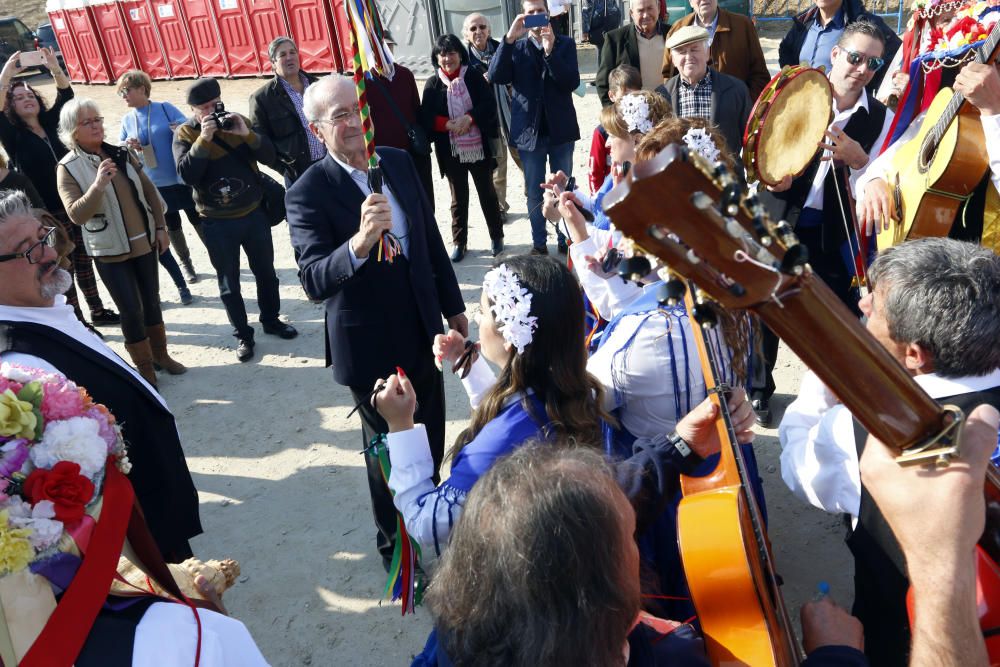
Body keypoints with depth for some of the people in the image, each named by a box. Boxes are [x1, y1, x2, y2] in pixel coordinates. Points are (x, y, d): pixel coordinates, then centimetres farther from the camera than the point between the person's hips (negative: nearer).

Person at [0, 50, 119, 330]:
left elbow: (66, 96, 3)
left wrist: (54, 68, -13)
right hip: (45, 214, -5)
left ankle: (98, 312, 26)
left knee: (83, 261, 14)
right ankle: (77, 323, 9)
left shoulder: (49, 123, 9)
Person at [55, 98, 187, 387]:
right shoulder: (68, 168, -11)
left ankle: (161, 355, 32)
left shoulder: (120, 154, 2)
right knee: (131, 310, -2)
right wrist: (98, 185, -33)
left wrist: (160, 227, 5)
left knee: (152, 301, 15)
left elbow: (149, 191, 10)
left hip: (144, 243, 5)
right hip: (110, 252, -4)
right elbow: (76, 215, -21)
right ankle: (145, 370, 13)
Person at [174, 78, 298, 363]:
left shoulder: (237, 122, 1)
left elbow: (269, 156, -7)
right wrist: (204, 139, -27)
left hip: (254, 213, 3)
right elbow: (186, 175, -20)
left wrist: (248, 134, -23)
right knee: (229, 283, 7)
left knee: (266, 272, 16)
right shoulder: (185, 133, -6)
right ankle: (243, 335, 21)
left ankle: (271, 320, 36)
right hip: (217, 223, -2)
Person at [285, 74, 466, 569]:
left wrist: (453, 306, 12)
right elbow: (314, 280, -29)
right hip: (371, 347, -5)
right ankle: (395, 543, 39)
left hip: (422, 332, 6)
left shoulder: (399, 162, -1)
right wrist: (360, 242, -47)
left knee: (431, 440, 22)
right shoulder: (308, 193, -18)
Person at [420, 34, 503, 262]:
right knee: (459, 197, 10)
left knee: (487, 192, 11)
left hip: (479, 147, 0)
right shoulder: (433, 84, 0)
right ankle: (459, 242, 21)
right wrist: (450, 124, -20)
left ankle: (496, 236, 26)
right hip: (451, 151, 0)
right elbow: (426, 118, -5)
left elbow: (489, 105, -8)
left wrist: (469, 118, -22)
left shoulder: (474, 76, 0)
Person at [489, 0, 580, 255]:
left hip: (560, 129, 0)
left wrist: (550, 51, -24)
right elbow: (495, 76, -14)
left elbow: (572, 82, -12)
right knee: (534, 193, 8)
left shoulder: (565, 43, 1)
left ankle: (566, 240, 24)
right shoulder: (516, 48, 3)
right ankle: (539, 243, 20)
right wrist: (509, 38, -24)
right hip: (529, 131, 0)